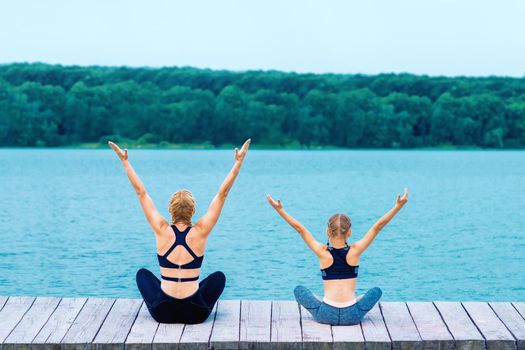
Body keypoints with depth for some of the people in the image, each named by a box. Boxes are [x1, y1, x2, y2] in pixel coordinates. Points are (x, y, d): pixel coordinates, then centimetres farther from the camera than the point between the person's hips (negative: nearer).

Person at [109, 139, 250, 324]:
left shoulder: (162, 231, -5)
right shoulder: (200, 232, -6)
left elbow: (141, 193, 1)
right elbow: (222, 194, -2)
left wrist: (125, 161, 7)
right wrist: (238, 162, 0)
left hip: (163, 312, 0)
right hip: (196, 313, 0)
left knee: (143, 273, 29)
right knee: (219, 276, 28)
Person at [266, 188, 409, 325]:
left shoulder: (323, 253, -3)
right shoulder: (355, 251, -3)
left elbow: (300, 228, 1)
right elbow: (377, 226, 1)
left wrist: (280, 209, 4)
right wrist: (398, 206, 3)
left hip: (326, 315, -1)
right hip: (352, 316, 1)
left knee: (298, 290, 24)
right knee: (376, 291, 27)